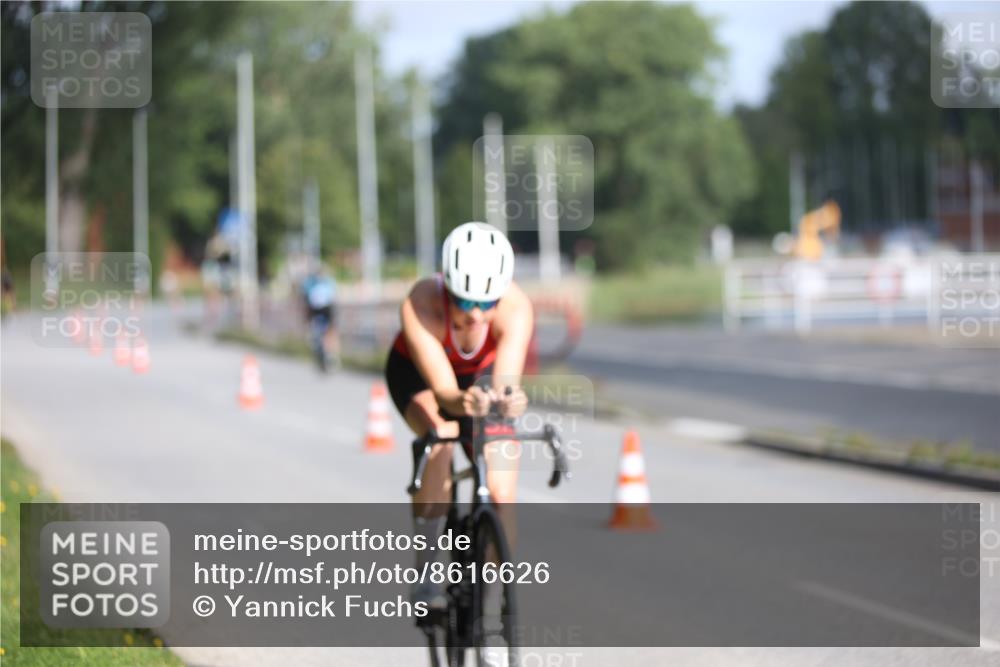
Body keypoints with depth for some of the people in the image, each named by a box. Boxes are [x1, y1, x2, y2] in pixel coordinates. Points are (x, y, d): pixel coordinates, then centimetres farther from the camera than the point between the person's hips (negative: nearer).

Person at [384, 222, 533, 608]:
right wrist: (462, 401, -68)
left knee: (501, 498, -13)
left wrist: (509, 400, -70)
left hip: (482, 373, 2)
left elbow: (506, 382, -47)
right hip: (418, 373, -2)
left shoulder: (516, 308, -36)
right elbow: (443, 390, -45)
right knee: (440, 442, -34)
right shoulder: (421, 305, -40)